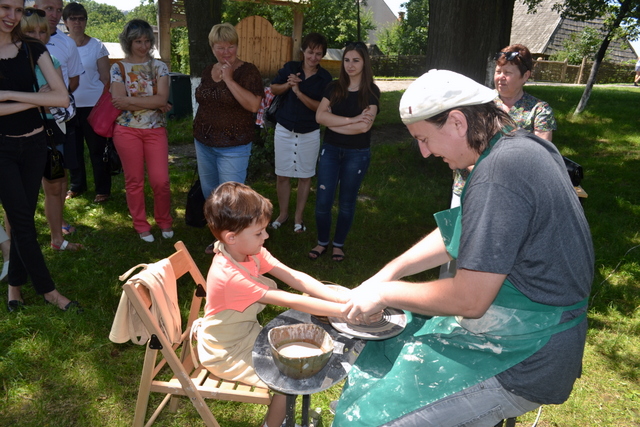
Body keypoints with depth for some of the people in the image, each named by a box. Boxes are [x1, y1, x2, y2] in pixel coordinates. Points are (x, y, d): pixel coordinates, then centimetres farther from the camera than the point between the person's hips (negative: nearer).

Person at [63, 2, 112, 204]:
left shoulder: (96, 46, -1)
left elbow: (105, 78, 0)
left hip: (92, 105, -3)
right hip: (67, 105, 3)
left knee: (97, 148, 2)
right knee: (73, 148, 13)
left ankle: (103, 189, 13)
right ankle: (76, 185, 28)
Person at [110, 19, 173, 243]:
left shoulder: (159, 67, 4)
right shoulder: (118, 68, 2)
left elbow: (162, 98, -10)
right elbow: (119, 102, -11)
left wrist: (130, 100, -14)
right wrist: (153, 104, -12)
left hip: (156, 130, 0)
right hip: (127, 130, 0)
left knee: (161, 180, -1)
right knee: (134, 180, 7)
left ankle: (165, 222, 22)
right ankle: (141, 226, 22)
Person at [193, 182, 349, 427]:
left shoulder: (252, 252, -12)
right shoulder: (229, 276, -35)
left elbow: (296, 279, -18)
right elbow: (291, 301, -37)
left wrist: (345, 299, -29)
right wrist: (347, 311, -35)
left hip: (247, 334, 8)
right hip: (226, 353, -7)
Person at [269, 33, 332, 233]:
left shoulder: (325, 77, -7)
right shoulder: (290, 67, -3)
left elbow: (320, 107, -14)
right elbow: (273, 89, 4)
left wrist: (299, 92, -25)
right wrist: (287, 85, -16)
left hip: (309, 133, -1)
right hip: (284, 130, 1)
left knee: (305, 176, 9)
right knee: (282, 175, 9)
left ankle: (298, 216, 24)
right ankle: (283, 213, 27)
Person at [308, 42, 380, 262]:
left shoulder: (371, 92, -5)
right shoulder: (334, 88, 3)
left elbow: (364, 126, -17)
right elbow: (320, 116, -11)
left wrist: (334, 124, -12)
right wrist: (352, 120, -19)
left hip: (357, 154, -2)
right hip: (330, 150, 2)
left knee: (346, 203, 10)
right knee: (322, 201, 1)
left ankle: (339, 244, 29)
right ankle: (322, 242, 23)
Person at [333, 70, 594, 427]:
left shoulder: (499, 172, -28)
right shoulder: (523, 145, 4)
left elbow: (468, 300, -27)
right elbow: (456, 235, 12)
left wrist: (385, 293, -12)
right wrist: (388, 273, 4)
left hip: (524, 362, -10)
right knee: (386, 335, 21)